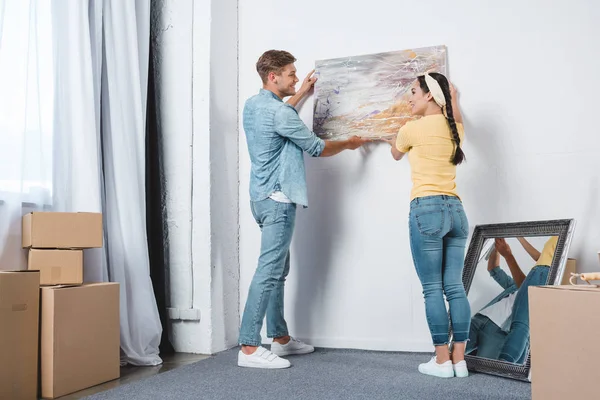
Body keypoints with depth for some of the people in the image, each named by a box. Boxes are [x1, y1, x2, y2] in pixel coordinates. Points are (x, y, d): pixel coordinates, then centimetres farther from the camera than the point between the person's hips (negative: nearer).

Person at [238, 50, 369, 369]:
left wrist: (302, 93, 42)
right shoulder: (278, 112, -16)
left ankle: (280, 338, 23)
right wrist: (349, 143, 9)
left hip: (263, 197, 10)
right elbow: (317, 148, -8)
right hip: (277, 199, -10)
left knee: (278, 271, 14)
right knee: (268, 272, -10)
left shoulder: (252, 105, 12)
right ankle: (248, 349, -7)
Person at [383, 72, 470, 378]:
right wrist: (452, 100, 53)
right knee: (455, 287, 6)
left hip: (426, 209, -6)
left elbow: (396, 155, 18)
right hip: (455, 209, 6)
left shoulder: (413, 128, -3)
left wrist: (394, 142, 40)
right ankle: (459, 360, 10)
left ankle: (442, 361, 3)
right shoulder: (455, 129, 12)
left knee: (432, 289, -1)